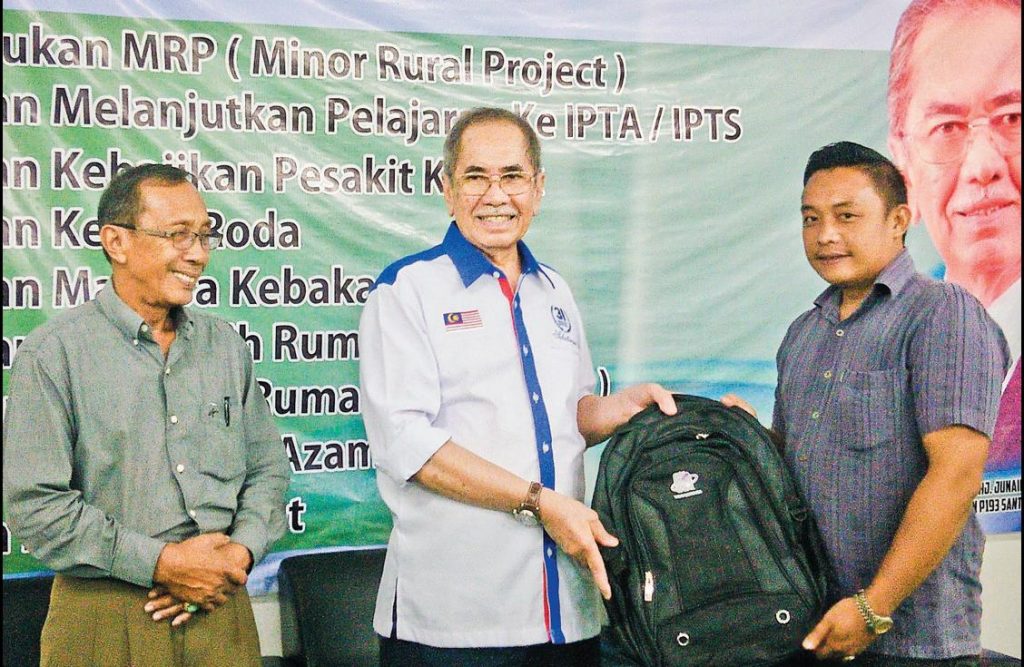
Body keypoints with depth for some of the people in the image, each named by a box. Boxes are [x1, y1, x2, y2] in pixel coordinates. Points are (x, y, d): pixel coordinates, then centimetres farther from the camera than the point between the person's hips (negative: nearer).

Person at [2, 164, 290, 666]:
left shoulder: (225, 345, 8)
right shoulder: (53, 354, -7)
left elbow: (267, 467, 11)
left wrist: (240, 551, -7)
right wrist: (161, 563, -15)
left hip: (221, 609, 4)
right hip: (107, 620, -4)